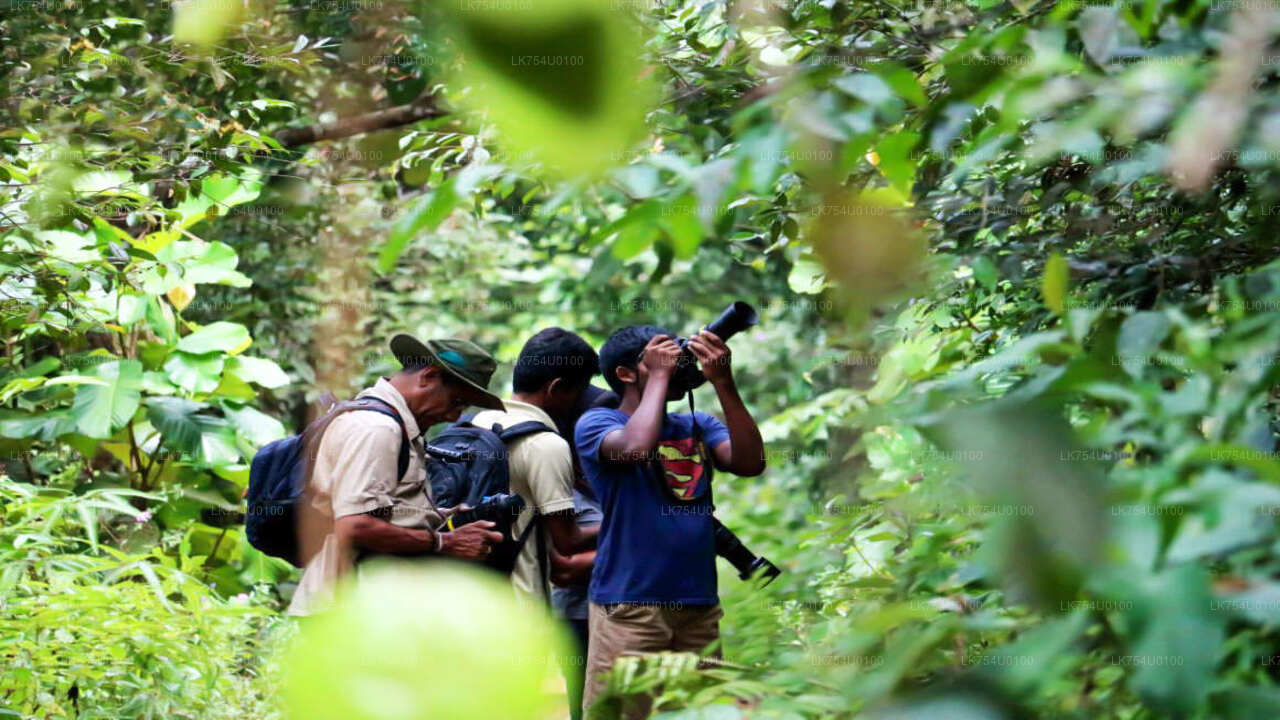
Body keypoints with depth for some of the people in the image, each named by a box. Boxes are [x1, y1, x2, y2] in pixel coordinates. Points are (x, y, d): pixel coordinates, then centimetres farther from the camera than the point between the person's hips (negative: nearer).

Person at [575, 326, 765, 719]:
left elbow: (750, 462, -2)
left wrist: (723, 383, -8)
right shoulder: (596, 423, -1)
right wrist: (659, 375, -10)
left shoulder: (698, 426, 15)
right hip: (629, 603, -6)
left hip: (700, 604, 6)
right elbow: (636, 446, -23)